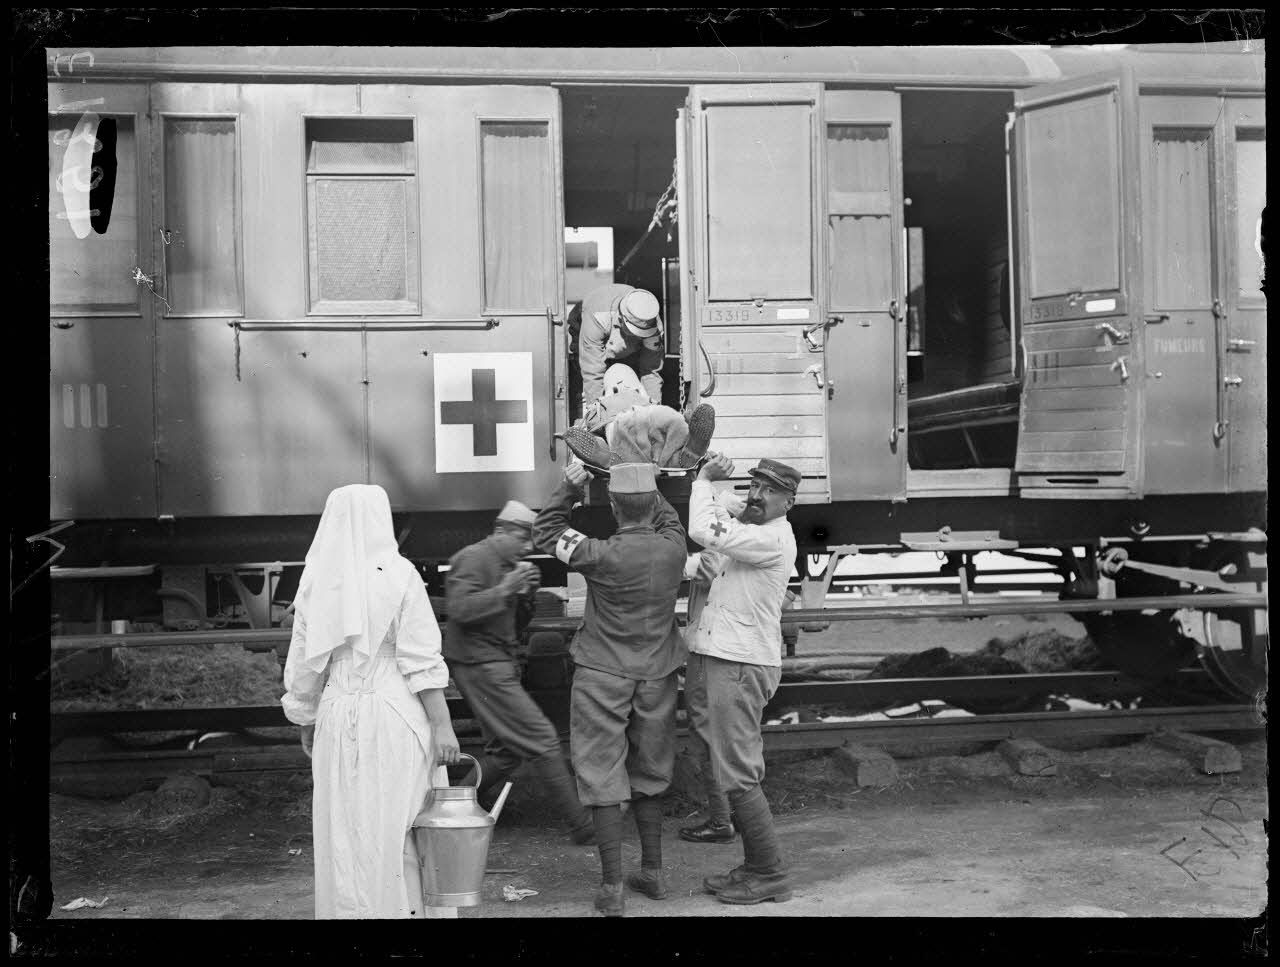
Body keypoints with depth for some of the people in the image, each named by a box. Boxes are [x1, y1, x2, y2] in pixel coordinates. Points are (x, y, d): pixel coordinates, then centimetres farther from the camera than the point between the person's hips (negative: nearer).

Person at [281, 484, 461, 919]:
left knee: (345, 830, 10)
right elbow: (421, 659, -9)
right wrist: (441, 725, -8)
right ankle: (401, 907, 7)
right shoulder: (397, 574, -6)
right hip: (394, 716, -3)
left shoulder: (317, 580, 3)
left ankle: (347, 908, 16)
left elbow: (303, 663, 9)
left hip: (339, 718, 3)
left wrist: (306, 722, 20)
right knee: (398, 827, 4)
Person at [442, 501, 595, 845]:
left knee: (507, 750, 12)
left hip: (497, 665, 10)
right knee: (542, 740, -9)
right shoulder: (474, 559, -10)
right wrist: (504, 590, -24)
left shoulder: (505, 565, 20)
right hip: (479, 664, -10)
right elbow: (459, 609, -23)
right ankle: (582, 826, -5)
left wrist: (525, 595, 4)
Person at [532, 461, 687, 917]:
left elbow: (545, 532, -5)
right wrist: (644, 480, 18)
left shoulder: (603, 556, -20)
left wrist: (569, 487, -3)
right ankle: (652, 873, 27)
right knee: (648, 777, 18)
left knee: (603, 780, 2)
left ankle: (611, 888, 2)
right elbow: (668, 516, 17)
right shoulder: (673, 548, -9)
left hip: (603, 677, -4)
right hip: (655, 676, 4)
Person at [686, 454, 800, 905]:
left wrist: (704, 480, -12)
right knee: (736, 772, 14)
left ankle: (770, 875, 4)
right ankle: (755, 866, 24)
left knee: (737, 776, -6)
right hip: (714, 660, 10)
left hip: (740, 667, -10)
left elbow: (706, 532, -23)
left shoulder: (774, 537, -14)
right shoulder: (748, 529, 16)